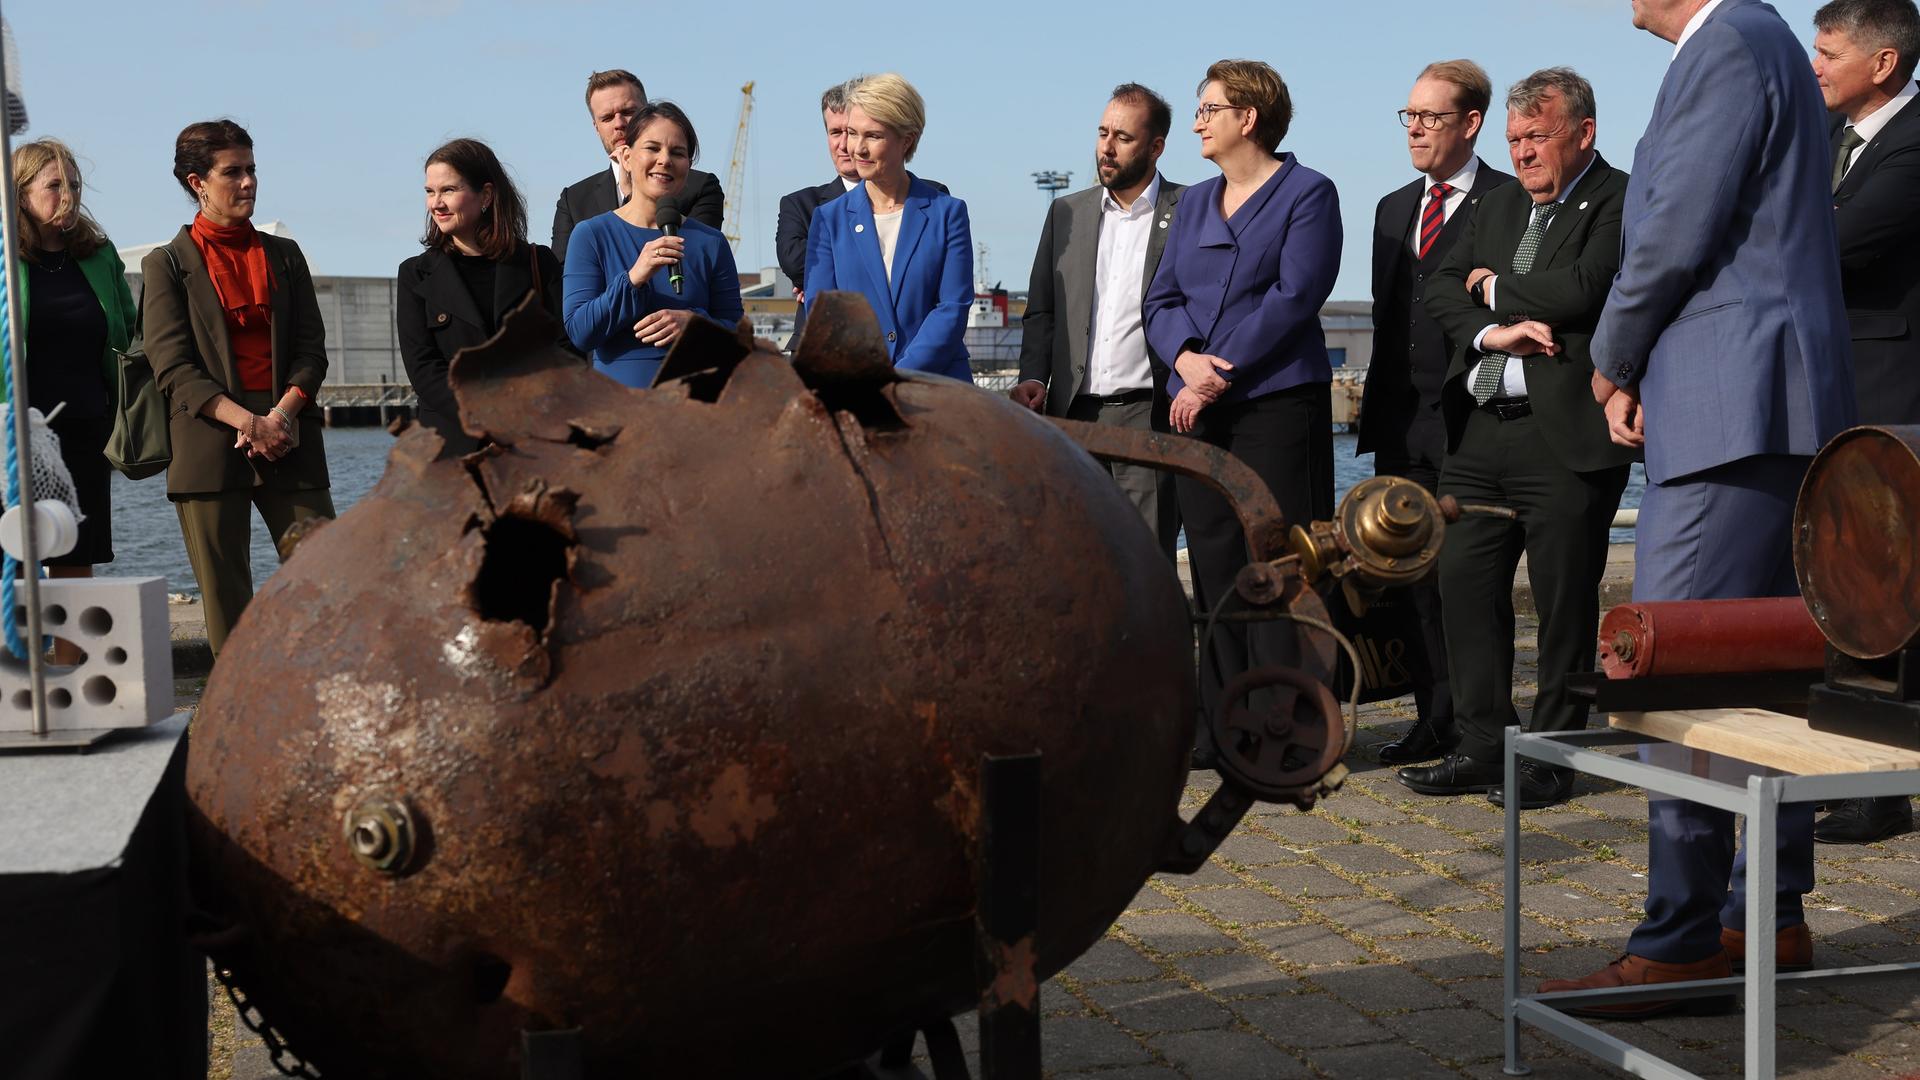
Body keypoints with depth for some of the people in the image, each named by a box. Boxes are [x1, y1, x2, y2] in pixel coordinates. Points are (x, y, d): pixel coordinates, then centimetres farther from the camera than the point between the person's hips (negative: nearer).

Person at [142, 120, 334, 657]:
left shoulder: (284, 255, 16)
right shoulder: (166, 264, 6)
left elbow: (311, 349, 9)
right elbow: (173, 369, -3)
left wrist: (282, 416, -9)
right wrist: (249, 423, -15)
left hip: (290, 441, 3)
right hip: (209, 447, -2)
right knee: (226, 601, -1)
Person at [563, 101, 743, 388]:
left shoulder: (710, 243, 6)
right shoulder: (591, 235, 2)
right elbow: (578, 332, -6)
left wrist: (694, 322, -12)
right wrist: (633, 278, -18)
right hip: (616, 393, -1)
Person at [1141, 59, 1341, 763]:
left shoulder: (1308, 193, -1)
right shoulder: (1194, 202, 19)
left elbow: (1294, 297, -11)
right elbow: (1162, 299, 13)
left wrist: (1219, 375, -15)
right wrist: (1186, 359, -8)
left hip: (1276, 401, -6)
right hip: (1198, 410, 6)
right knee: (1214, 564, 6)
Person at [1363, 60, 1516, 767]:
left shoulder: (1509, 203, -4)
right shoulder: (1393, 209, 19)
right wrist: (1377, 408, 15)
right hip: (1401, 426, 7)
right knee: (1415, 577, 9)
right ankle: (1432, 720, 17)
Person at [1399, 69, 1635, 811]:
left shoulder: (1619, 203, -4)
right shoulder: (1501, 202, 18)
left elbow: (1581, 289, -20)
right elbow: (1443, 291, 10)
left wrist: (1495, 288, -4)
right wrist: (1494, 331, -9)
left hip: (1565, 435, -7)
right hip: (1480, 427, 7)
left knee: (1564, 600, 1)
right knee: (1465, 584, 8)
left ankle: (1551, 756, 13)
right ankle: (1482, 745, 18)